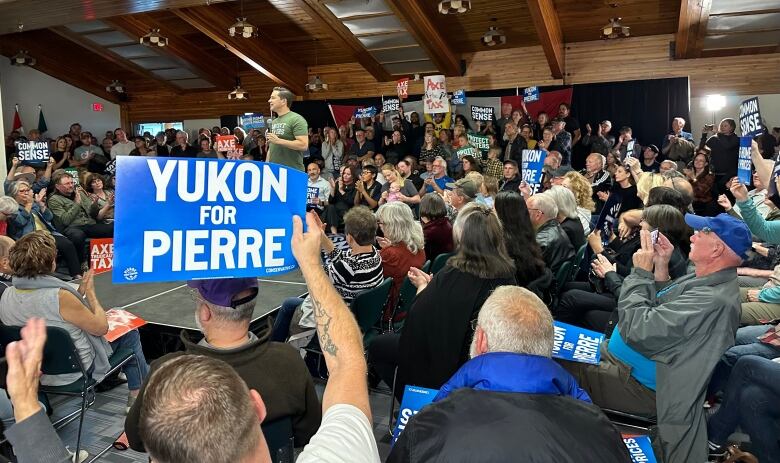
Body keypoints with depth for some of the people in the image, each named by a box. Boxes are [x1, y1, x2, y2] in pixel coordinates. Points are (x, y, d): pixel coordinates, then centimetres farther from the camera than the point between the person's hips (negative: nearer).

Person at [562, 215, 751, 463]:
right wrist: (660, 268, 0)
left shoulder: (713, 300, -28)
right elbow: (657, 308, 13)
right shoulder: (705, 280, 3)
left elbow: (638, 329, -30)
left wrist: (641, 273, -18)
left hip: (640, 386, -10)